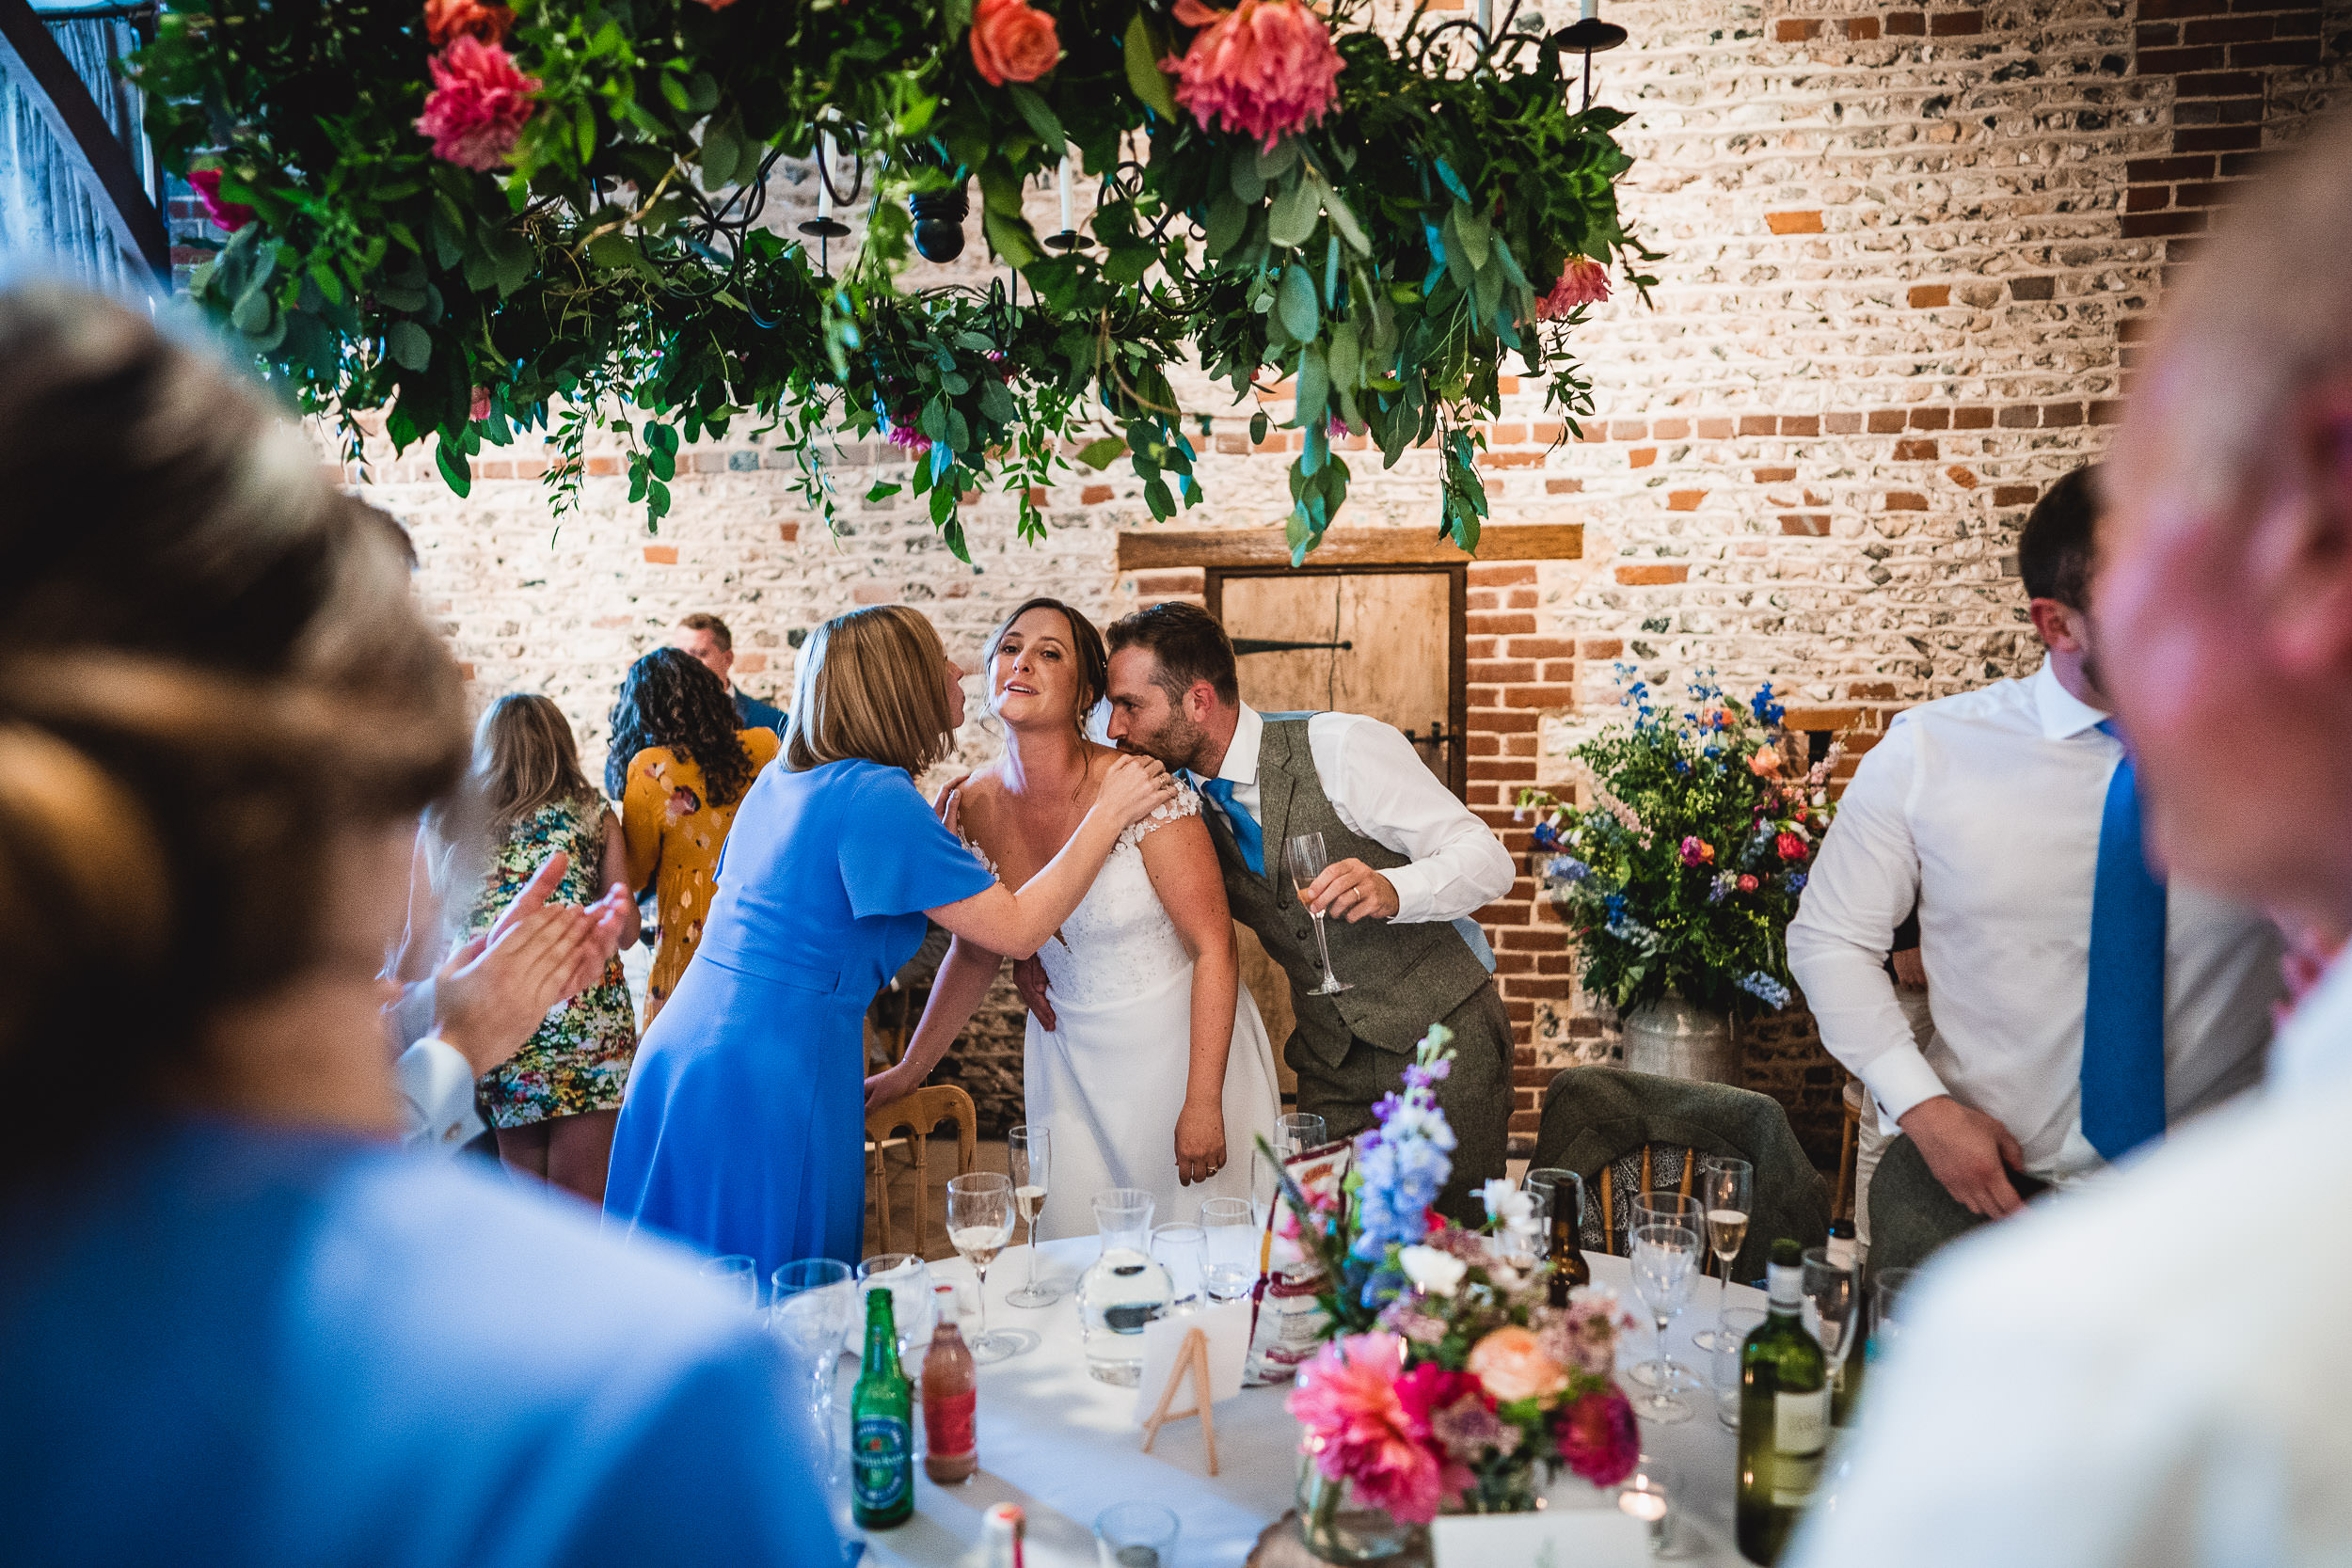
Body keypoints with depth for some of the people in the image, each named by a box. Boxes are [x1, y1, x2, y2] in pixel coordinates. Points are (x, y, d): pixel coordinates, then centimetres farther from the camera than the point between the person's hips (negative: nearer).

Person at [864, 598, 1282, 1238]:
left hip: (1183, 1041, -4)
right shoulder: (974, 807, -5)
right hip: (1072, 1058, 4)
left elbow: (1214, 947, -17)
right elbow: (976, 953, 10)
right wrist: (910, 1070, 12)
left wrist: (1202, 1104, -19)